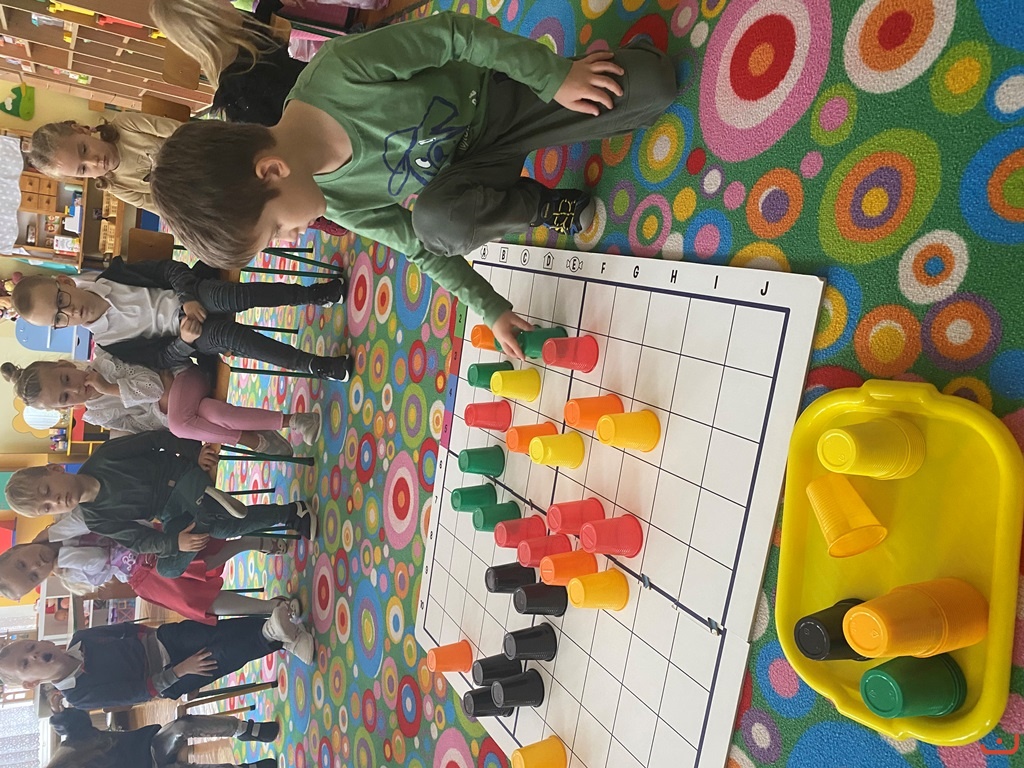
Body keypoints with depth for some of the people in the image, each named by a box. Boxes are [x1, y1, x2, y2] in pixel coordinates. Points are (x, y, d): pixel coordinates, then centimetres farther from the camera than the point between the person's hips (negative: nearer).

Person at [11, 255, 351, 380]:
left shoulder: (103, 277, -2)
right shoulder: (108, 343, -7)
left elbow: (168, 268, -3)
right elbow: (160, 359, -7)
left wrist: (189, 298, -19)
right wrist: (184, 341, -25)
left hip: (193, 295, 2)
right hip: (188, 333, -2)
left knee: (230, 296, -34)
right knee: (230, 336, -36)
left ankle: (313, 293, -27)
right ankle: (314, 365, -31)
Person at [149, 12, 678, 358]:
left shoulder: (339, 71, -33)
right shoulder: (338, 202, -17)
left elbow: (453, 33, -23)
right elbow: (421, 248, -5)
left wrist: (555, 75, -23)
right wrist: (490, 308, -3)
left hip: (501, 91, -1)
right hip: (469, 166, 2)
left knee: (654, 85, -20)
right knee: (437, 218, -37)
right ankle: (551, 209, -7)